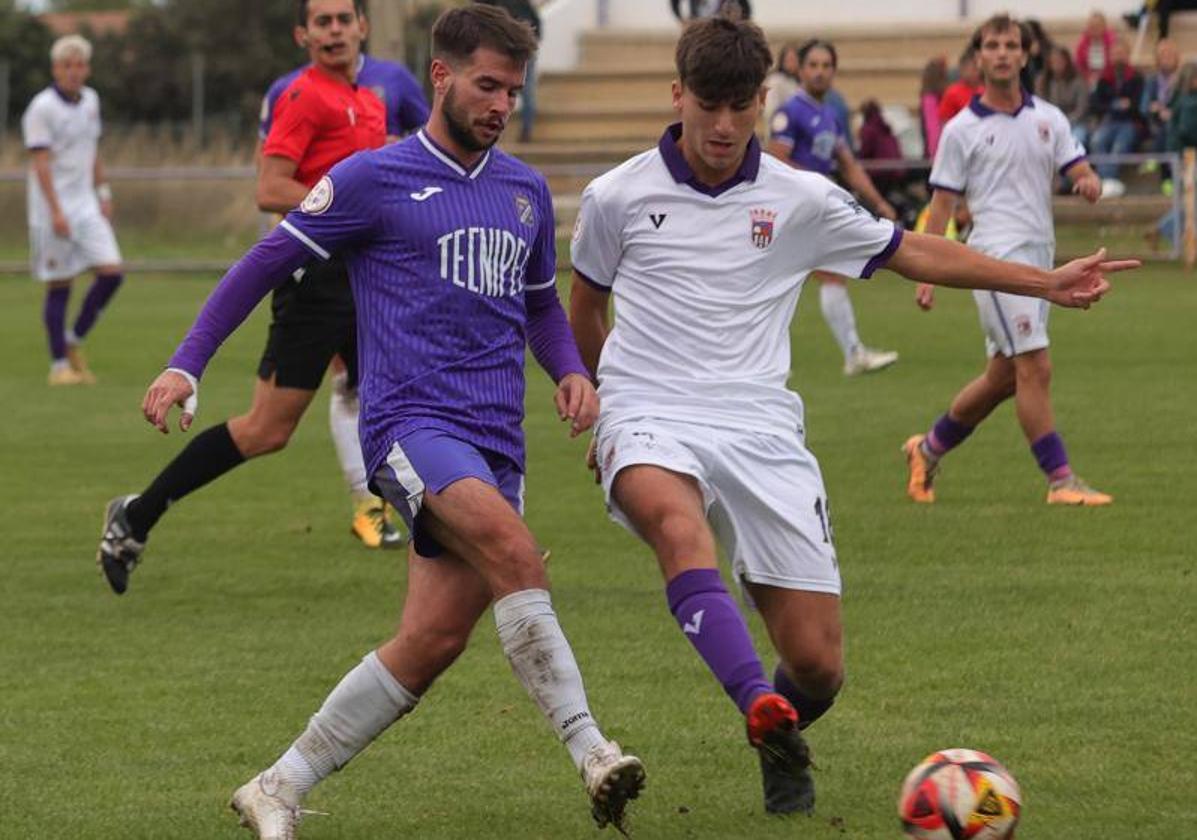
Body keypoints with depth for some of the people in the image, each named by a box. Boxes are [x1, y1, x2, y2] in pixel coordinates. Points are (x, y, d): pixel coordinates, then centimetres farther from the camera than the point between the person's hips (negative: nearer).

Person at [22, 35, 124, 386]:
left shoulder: (90, 101, 11)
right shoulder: (41, 109, -11)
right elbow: (40, 163, -16)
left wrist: (104, 193, 17)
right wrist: (56, 212, -22)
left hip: (86, 206, 6)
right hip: (52, 211, -6)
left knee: (111, 273, -6)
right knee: (59, 288, -2)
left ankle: (74, 341, 12)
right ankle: (59, 365, 6)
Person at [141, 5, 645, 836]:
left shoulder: (526, 191, 17)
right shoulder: (374, 179, 0)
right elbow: (267, 262, 6)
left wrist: (571, 371, 11)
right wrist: (186, 365, 0)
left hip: (497, 443, 6)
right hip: (411, 420, -6)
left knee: (433, 642, -3)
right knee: (512, 548, -33)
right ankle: (590, 750, -33)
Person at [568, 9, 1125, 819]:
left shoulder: (802, 200, 6)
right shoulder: (617, 196, 4)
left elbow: (913, 252, 16)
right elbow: (584, 304, 22)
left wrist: (1048, 282, 13)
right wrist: (597, 396, 33)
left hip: (761, 431, 2)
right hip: (651, 420, -2)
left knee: (818, 664, -5)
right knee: (679, 524, -40)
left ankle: (780, 741, 30)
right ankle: (758, 701, -57)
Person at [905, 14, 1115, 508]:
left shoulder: (1048, 119, 12)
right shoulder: (962, 130, 0)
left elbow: (1081, 171, 6)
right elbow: (942, 205, 1)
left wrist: (1089, 184, -20)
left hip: (1040, 255, 6)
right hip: (997, 255, -6)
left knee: (1003, 378, 12)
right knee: (1035, 369, -15)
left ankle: (929, 449, 30)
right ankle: (1060, 480, -13)